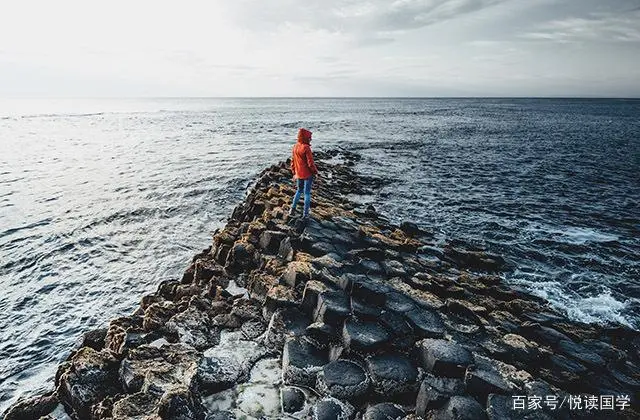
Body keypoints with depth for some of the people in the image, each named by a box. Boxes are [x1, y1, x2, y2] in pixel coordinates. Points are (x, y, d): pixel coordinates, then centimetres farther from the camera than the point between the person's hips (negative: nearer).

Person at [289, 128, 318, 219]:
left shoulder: (295, 147, 2)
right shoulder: (306, 148, -20)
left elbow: (292, 161, 10)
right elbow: (310, 163, -19)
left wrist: (294, 173, 19)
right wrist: (315, 172, -4)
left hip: (299, 174, 6)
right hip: (308, 174, -6)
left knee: (299, 190, 23)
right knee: (307, 193, 6)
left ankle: (292, 209, 21)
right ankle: (305, 213, 12)